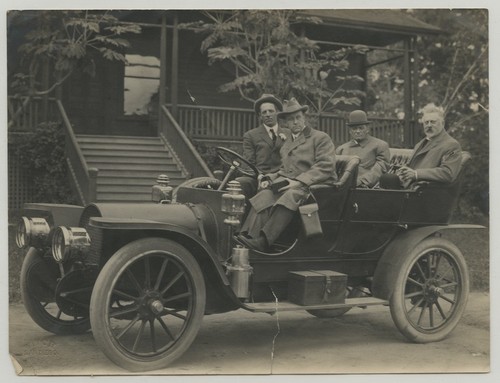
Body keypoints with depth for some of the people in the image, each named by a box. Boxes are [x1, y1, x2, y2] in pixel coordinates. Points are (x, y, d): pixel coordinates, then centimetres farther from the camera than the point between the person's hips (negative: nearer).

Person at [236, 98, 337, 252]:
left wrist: (300, 181, -18)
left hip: (314, 185, -6)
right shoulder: (286, 143, 28)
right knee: (263, 197, -25)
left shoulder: (321, 138, 5)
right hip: (287, 183, 6)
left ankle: (262, 242, -46)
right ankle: (246, 237, -41)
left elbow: (325, 167, -7)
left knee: (290, 196, -37)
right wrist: (270, 179, 4)